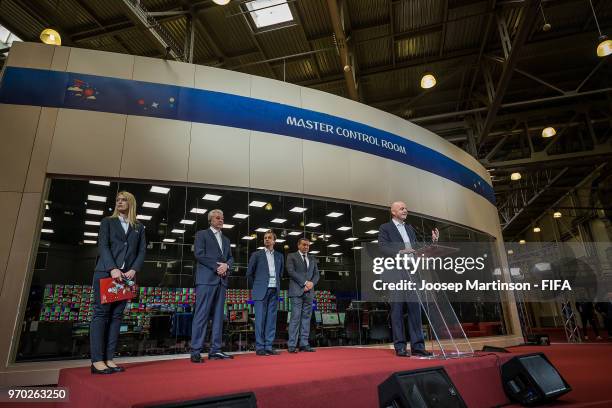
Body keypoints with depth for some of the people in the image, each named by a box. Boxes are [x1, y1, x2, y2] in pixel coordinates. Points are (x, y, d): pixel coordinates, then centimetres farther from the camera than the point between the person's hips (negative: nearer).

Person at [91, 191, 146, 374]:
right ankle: (97, 361, -3)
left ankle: (109, 359, 5)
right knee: (101, 313, -4)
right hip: (105, 273, -3)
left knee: (116, 316, 2)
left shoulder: (139, 227, 16)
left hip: (126, 276, 3)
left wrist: (133, 270, -8)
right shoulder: (108, 222, 10)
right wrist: (113, 269, -15)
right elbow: (103, 246, -3)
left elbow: (142, 251, 9)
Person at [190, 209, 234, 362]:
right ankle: (195, 351, -3)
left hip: (222, 280, 6)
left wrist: (226, 266, -6)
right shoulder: (202, 234, 6)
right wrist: (216, 267, -11)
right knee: (202, 314, -7)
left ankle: (215, 350, 9)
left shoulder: (226, 239, 23)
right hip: (206, 279, -6)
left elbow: (230, 258, 17)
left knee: (218, 315, 5)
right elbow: (199, 254, -6)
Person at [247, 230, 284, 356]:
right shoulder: (257, 255, 4)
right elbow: (249, 273, 7)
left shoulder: (280, 256, 14)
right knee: (260, 319, -3)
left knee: (271, 319, 4)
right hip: (261, 291, -3)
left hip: (274, 291, 3)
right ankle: (259, 347, 4)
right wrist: (255, 286, 9)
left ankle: (269, 346, 10)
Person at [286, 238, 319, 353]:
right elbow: (291, 271, -8)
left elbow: (316, 274, 14)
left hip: (309, 291, 5)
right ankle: (292, 345, -3)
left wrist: (311, 283, -5)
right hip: (297, 291, -5)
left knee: (306, 317, 5)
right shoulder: (291, 256, 4)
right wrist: (305, 282, -12)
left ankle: (304, 344, 10)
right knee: (295, 317, -8)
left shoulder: (312, 259, 19)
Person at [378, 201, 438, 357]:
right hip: (396, 272, -6)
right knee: (397, 310, -2)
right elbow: (382, 247, -8)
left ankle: (417, 346, 10)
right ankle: (400, 347, 3)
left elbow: (416, 247, 19)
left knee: (415, 308, 4)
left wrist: (432, 241, 7)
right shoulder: (385, 228, 4)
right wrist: (399, 252, -22)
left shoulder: (410, 228, 23)